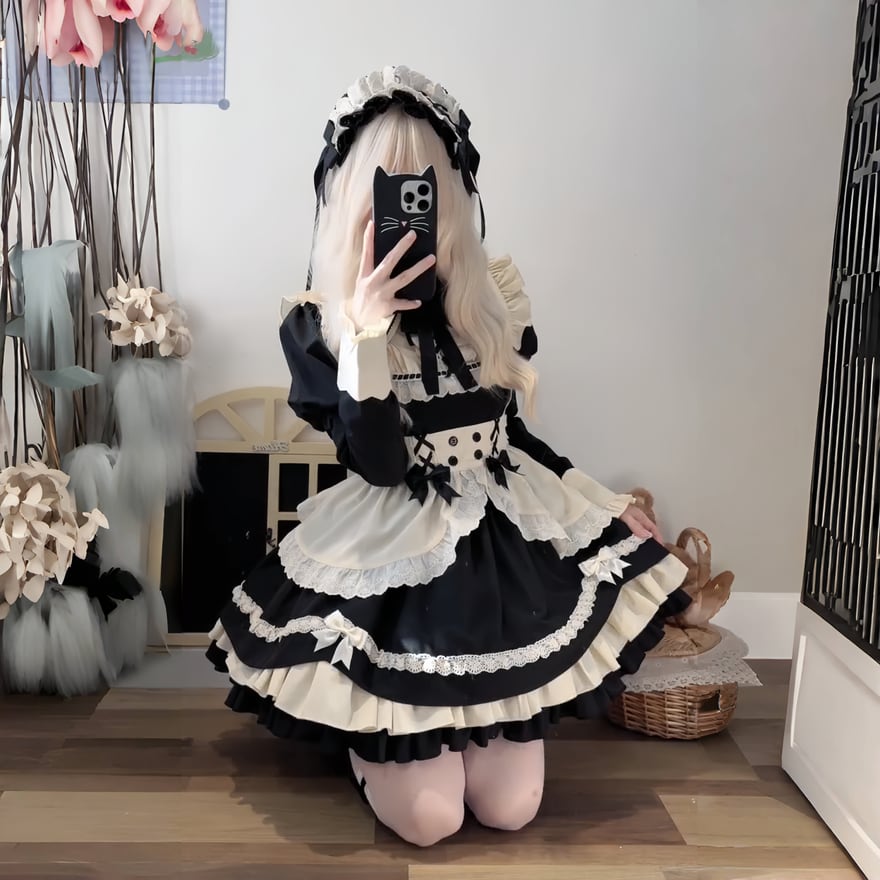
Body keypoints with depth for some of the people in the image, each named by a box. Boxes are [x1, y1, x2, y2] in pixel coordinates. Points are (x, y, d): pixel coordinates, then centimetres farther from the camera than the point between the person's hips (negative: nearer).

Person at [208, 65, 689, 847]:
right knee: (428, 819, -6)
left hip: (506, 538, 4)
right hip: (394, 553, -3)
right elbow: (378, 464, -18)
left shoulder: (496, 290, 1)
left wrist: (609, 505, 11)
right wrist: (366, 330, -26)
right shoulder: (320, 318, -9)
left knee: (509, 808, 2)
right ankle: (363, 725, 26)